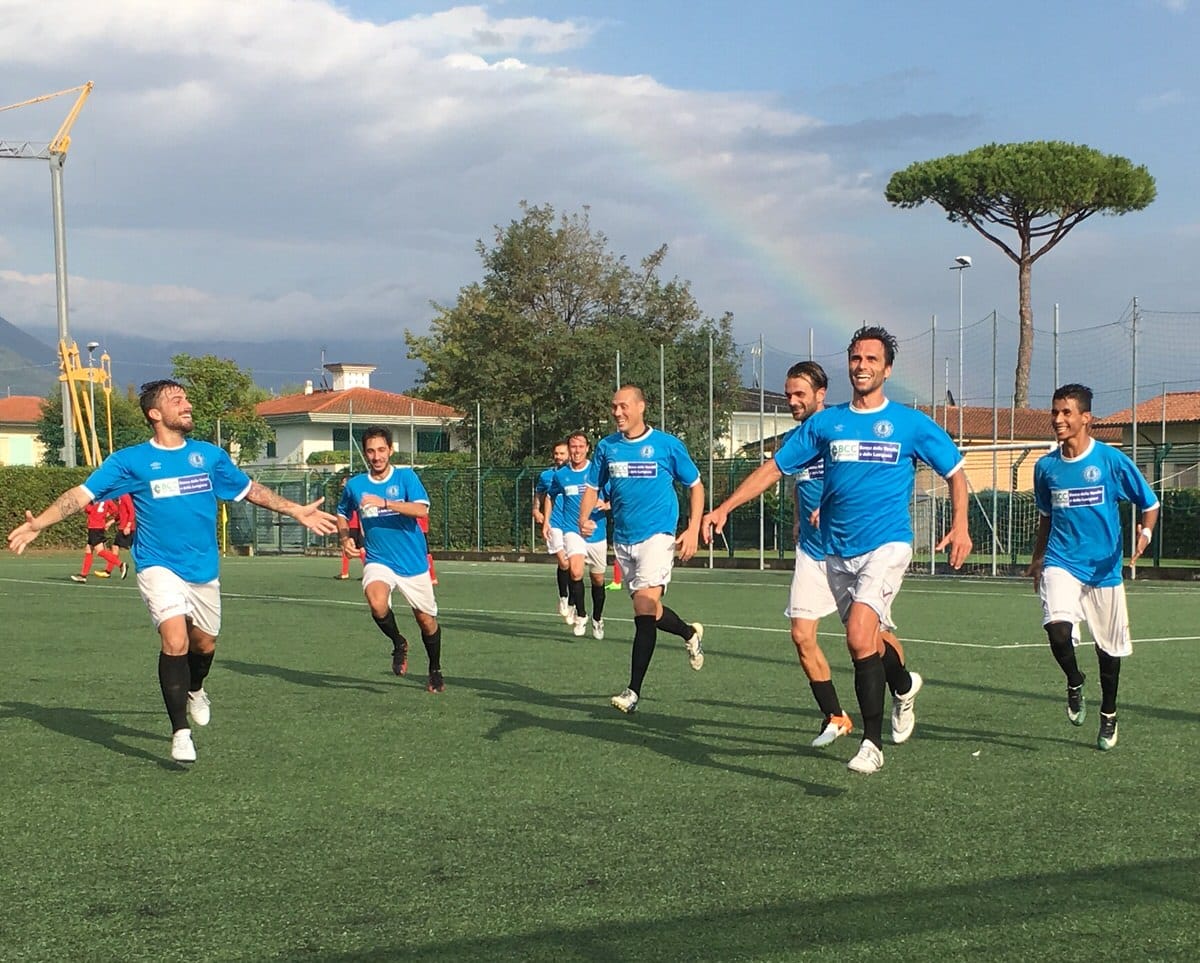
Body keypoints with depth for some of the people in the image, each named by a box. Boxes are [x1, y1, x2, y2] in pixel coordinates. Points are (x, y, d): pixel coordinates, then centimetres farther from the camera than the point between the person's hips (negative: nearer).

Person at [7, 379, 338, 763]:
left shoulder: (210, 455, 5)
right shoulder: (130, 460, -5)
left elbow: (249, 488, 19)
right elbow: (82, 493, -9)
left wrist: (297, 511, 19)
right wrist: (38, 523, -23)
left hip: (204, 569, 4)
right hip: (159, 567, -4)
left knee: (204, 644, 15)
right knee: (175, 638, -22)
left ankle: (195, 690, 51)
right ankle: (180, 733, -12)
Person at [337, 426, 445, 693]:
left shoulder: (405, 476, -6)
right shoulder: (355, 485, 2)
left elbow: (422, 509, -22)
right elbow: (342, 514, 21)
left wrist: (383, 503, -30)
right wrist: (345, 537, 1)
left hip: (413, 562, 0)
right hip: (378, 561, 1)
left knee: (427, 621, 7)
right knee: (377, 604, -30)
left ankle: (435, 671, 34)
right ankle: (398, 644, 0)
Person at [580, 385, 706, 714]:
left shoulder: (667, 445, -3)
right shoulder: (606, 447, 7)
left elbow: (695, 486, 5)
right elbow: (592, 487, 14)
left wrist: (693, 529, -5)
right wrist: (584, 519, -6)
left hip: (657, 535, -5)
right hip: (622, 539, 5)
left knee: (645, 605, -20)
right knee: (648, 610, 14)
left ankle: (634, 691, -18)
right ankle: (690, 633, 46)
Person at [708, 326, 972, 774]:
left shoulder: (911, 423, 1)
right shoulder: (825, 423, 8)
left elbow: (955, 473, 8)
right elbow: (774, 466, 12)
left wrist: (960, 525, -9)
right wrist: (724, 509, 5)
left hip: (887, 544, -4)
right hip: (837, 551, 4)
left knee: (859, 635, -23)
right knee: (865, 641, 10)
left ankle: (872, 744, -15)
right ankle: (904, 685, 45)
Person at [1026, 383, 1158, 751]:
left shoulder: (1112, 461, -7)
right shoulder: (1045, 467, 3)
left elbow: (1149, 504, 0)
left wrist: (1145, 532, -19)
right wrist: (1038, 558, 22)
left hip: (1104, 568, -1)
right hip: (1061, 565, 1)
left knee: (1108, 647, 8)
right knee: (1057, 629, -22)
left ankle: (1108, 715, 32)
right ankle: (1074, 683, 9)